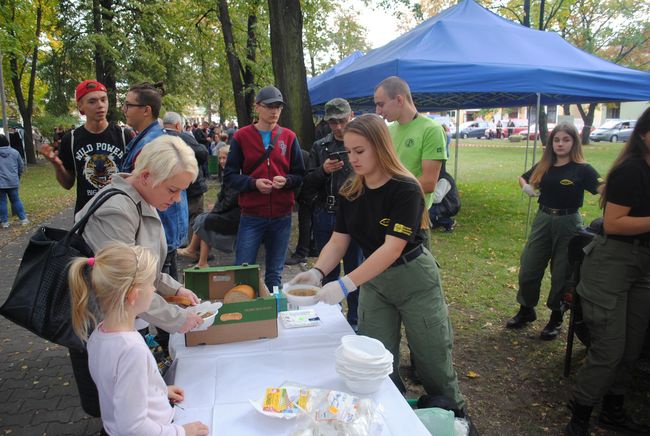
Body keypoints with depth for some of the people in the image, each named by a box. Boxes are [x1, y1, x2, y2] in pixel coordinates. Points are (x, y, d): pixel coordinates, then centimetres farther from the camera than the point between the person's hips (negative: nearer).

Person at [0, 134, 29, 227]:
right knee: (16, 200, 12)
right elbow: (21, 166, 9)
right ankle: (23, 219, 11)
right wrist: (18, 176, 24)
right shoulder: (15, 152, 1)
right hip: (13, 182, 3)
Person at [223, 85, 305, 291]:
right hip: (251, 215, -1)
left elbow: (299, 175, 8)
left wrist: (286, 180, -14)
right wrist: (254, 183, -16)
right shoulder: (241, 136, 1)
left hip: (281, 215, 2)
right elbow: (229, 176, 1)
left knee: (275, 273, 12)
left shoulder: (289, 137, 5)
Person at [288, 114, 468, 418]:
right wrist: (317, 272, -25)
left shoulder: (405, 189, -22)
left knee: (433, 362, 10)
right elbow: (338, 241, -5)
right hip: (373, 281, 5)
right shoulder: (350, 192, -4)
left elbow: (393, 248, -30)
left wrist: (345, 285, -38)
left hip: (414, 279, -5)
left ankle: (454, 415, 38)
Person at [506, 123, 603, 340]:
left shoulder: (582, 169, -10)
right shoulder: (543, 166, 3)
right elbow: (523, 178, 21)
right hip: (543, 221, 4)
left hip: (568, 224, -4)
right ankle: (526, 311, 30)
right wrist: (526, 187, 0)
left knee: (561, 274, 8)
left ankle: (556, 319, 27)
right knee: (528, 270, 9)